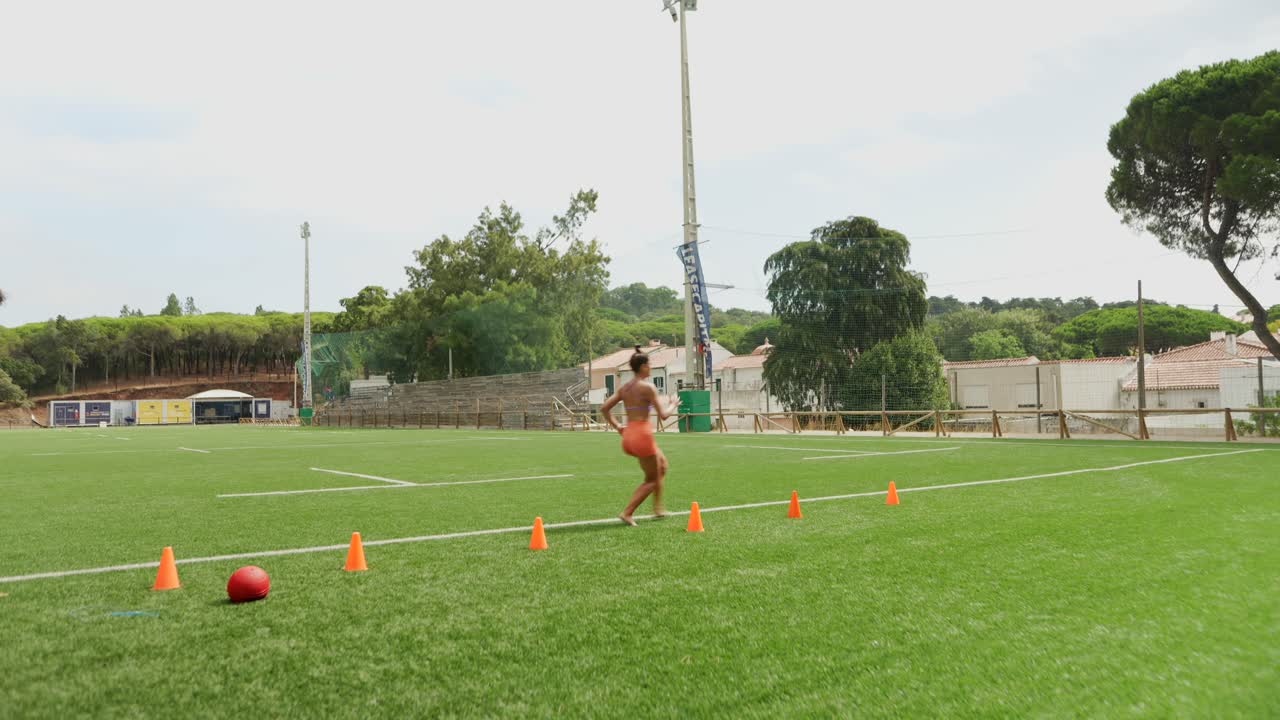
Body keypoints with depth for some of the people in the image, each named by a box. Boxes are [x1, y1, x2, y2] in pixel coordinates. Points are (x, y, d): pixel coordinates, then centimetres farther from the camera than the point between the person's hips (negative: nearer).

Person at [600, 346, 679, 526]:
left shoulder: (624, 388, 10)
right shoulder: (648, 387, -11)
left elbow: (604, 408, 9)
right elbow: (663, 415, -12)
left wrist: (617, 427, 13)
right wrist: (672, 406, 7)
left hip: (628, 436, 8)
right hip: (642, 434, -8)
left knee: (662, 463, 26)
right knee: (652, 480, 7)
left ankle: (658, 507, 26)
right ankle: (627, 513, -3)